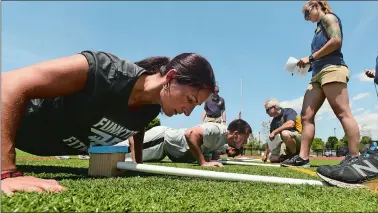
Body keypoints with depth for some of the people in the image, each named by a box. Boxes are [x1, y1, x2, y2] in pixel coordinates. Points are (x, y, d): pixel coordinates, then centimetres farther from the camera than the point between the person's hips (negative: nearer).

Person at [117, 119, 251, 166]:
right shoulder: (218, 130, -27)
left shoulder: (224, 143, 3)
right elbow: (190, 134, -40)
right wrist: (203, 162, -34)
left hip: (167, 146, 9)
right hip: (160, 139, -9)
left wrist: (231, 151, 0)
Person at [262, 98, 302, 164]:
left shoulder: (288, 111, -8)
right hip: (285, 144, 7)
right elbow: (271, 140, 17)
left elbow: (290, 124, -30)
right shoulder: (274, 122, 12)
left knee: (284, 133, -37)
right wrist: (265, 154, 16)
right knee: (272, 158, -9)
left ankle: (296, 156, -16)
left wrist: (274, 132, -23)